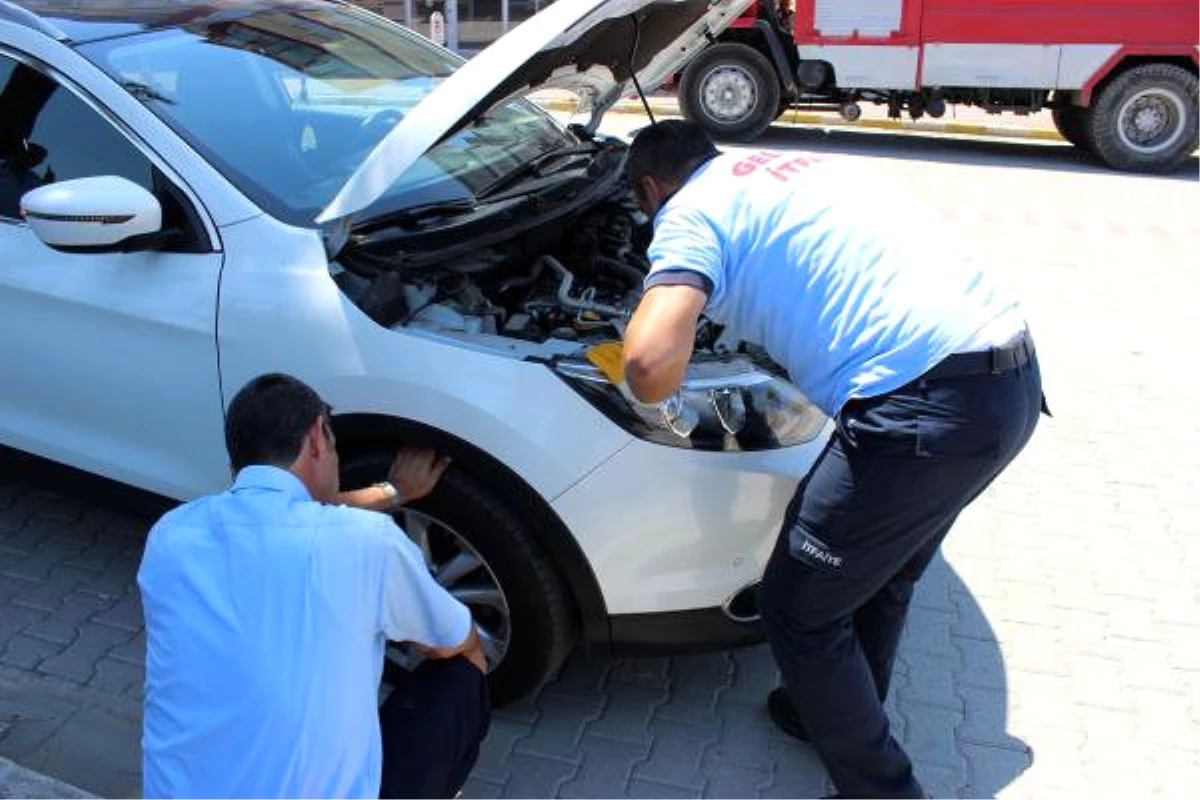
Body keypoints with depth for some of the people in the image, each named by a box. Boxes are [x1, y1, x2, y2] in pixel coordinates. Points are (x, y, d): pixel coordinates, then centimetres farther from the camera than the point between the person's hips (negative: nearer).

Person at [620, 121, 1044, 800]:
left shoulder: (692, 210, 0)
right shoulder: (802, 167, 25)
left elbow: (650, 361, -18)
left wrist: (652, 391, 5)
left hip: (926, 407, -9)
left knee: (798, 610, 9)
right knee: (884, 571, 29)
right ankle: (846, 711, 50)